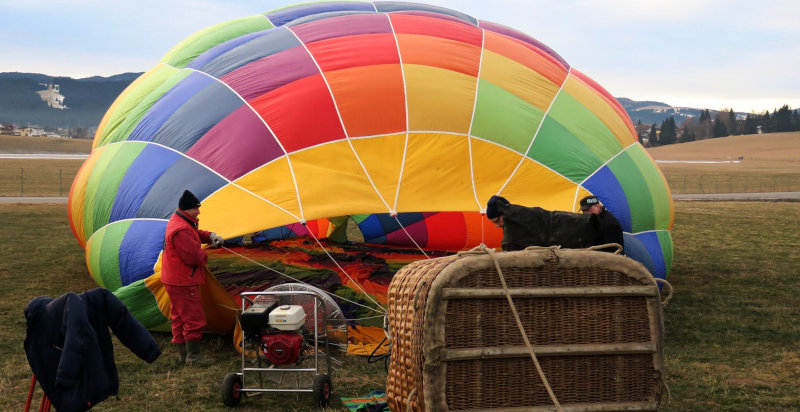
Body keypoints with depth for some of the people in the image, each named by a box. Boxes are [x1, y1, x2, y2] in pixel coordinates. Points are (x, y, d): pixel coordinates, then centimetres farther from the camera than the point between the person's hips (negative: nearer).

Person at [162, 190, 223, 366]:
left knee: (179, 318, 15)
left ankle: (183, 355, 24)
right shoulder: (181, 230, -25)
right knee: (194, 318, -4)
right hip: (183, 282, -11)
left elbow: (196, 233, 28)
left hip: (174, 280, 11)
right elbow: (194, 256, -26)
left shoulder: (179, 221, 11)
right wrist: (205, 257, -4)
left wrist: (210, 236, 9)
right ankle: (193, 356, 3)